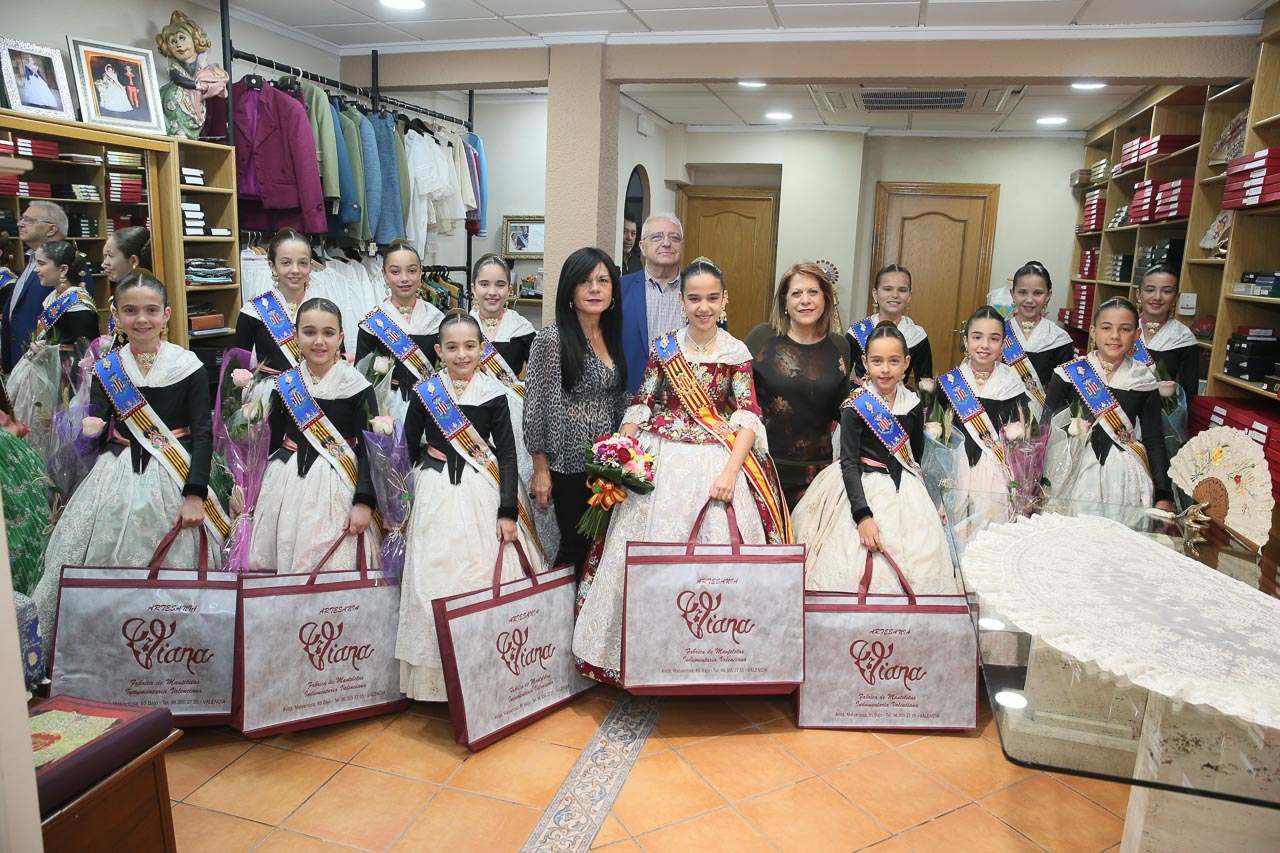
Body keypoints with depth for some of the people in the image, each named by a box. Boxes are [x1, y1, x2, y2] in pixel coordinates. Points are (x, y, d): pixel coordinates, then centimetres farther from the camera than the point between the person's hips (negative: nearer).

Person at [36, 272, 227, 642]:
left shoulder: (188, 365, -3)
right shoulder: (106, 369, 7)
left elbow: (203, 432, -6)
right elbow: (95, 433, 10)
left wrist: (195, 496, -13)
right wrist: (91, 430, -16)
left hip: (173, 482, -3)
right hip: (116, 481, 3)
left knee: (173, 571, -1)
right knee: (103, 564, 2)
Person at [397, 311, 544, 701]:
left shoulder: (494, 394, -2)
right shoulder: (425, 392, 1)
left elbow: (507, 453, -2)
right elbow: (409, 445, 11)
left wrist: (508, 511, -6)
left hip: (483, 492, -1)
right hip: (435, 493, 1)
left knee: (484, 574, 1)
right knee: (433, 579, 1)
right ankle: (435, 674, 16)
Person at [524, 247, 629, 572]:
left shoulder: (612, 338, 8)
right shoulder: (552, 339, -12)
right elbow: (535, 406, -12)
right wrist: (541, 469, -12)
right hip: (570, 464, -6)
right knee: (577, 546, 3)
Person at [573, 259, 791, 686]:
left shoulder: (736, 352, 1)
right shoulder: (663, 347, 6)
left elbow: (748, 417, -4)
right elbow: (640, 405, 7)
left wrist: (730, 471, -16)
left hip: (716, 464, -1)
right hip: (660, 461, 2)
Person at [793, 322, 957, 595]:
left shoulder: (913, 404, 3)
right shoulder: (855, 406, -10)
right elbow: (849, 463, -13)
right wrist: (863, 516, -20)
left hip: (905, 490, 4)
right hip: (862, 489, -4)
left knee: (921, 569, -4)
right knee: (857, 573, -12)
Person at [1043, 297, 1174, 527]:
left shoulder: (1144, 382, 6)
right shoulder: (1069, 374, 0)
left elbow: (1153, 441, 7)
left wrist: (1164, 496, 3)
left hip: (1124, 479, 2)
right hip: (1076, 475, -1)